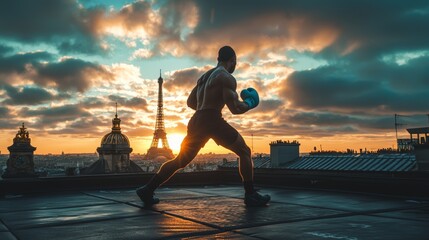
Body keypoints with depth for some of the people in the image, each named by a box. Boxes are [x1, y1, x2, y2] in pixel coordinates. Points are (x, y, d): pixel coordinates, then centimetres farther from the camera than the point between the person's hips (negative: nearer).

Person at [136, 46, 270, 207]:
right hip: (213, 121, -7)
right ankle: (250, 195, 1)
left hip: (196, 121, 8)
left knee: (180, 160, 15)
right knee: (244, 152, 6)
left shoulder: (205, 76, 21)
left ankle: (147, 191, 13)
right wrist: (250, 103, 6)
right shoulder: (227, 78, -4)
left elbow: (190, 102, 25)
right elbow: (234, 109, -12)